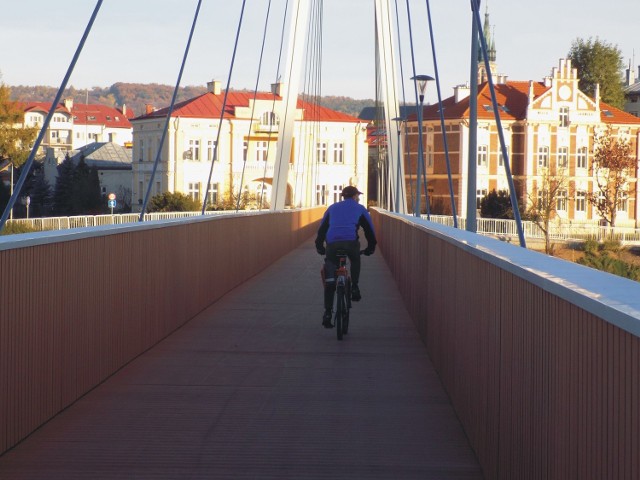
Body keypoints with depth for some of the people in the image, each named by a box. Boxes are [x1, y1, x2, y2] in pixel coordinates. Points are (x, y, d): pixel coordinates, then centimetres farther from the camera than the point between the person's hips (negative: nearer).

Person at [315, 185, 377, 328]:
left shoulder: (333, 208, 29)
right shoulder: (360, 209, 22)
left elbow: (322, 228, 28)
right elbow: (369, 229, 24)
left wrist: (319, 246, 33)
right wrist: (371, 247, 34)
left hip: (332, 243, 2)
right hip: (350, 242, -2)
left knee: (329, 281, 8)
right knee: (355, 261, 33)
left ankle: (327, 313, 3)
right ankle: (354, 287, 14)